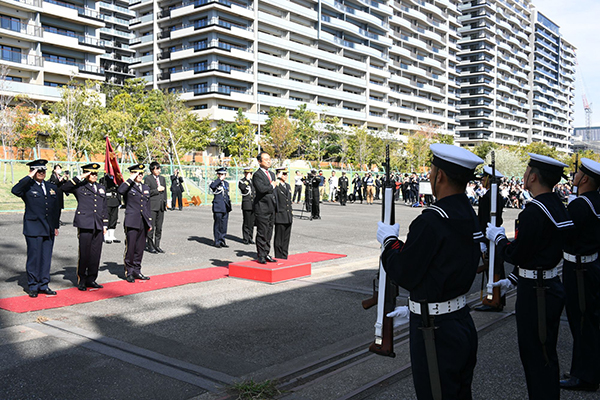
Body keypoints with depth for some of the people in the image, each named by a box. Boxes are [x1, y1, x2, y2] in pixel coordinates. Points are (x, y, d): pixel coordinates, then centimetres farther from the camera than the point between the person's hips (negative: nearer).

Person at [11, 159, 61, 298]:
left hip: (49, 229, 5)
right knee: (34, 257, -1)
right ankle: (33, 286, 11)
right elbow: (15, 190, -25)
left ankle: (43, 285, 18)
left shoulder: (52, 187, 14)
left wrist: (56, 226, 14)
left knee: (46, 257, 8)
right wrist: (29, 177, -20)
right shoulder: (28, 187, -2)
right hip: (33, 228, -5)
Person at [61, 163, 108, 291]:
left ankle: (91, 279, 17)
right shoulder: (80, 187, 3)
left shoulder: (101, 188, 19)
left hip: (98, 226, 5)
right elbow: (65, 188, -16)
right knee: (84, 253, -1)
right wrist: (80, 178, -14)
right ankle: (81, 281, 11)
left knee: (96, 254, 6)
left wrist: (105, 225, 15)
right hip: (85, 224, -5)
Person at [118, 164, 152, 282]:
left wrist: (150, 222, 17)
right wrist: (131, 179, -18)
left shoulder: (146, 188, 17)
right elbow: (120, 191, -27)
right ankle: (129, 272, 8)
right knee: (130, 248, -2)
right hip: (132, 222, -5)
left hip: (143, 223, 6)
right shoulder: (128, 187, -2)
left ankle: (137, 271, 20)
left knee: (140, 248, 10)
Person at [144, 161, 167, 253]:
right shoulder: (148, 179, -2)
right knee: (151, 227, -3)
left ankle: (157, 245, 15)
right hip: (152, 206, -5)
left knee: (159, 227, 7)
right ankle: (150, 246, 5)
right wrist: (157, 190, -12)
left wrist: (165, 204, 14)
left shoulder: (162, 178, 15)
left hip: (161, 206, 5)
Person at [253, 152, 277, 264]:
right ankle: (261, 256, 5)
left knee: (269, 233, 11)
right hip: (262, 208, -7)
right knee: (262, 233, -3)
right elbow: (261, 189, -23)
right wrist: (272, 186, -9)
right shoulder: (257, 175, -9)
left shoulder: (272, 174, 18)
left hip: (271, 208, 8)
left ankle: (266, 254, 19)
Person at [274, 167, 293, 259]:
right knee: (279, 239, -1)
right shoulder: (275, 186, -9)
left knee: (286, 239, 12)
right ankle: (278, 258, 6)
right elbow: (273, 199, -22)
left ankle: (284, 258, 20)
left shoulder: (288, 185, 16)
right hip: (280, 217, -8)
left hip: (288, 217, 8)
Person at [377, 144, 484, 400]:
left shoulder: (431, 221, -24)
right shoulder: (470, 217, 6)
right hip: (463, 322, 9)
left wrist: (390, 241, -2)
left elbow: (405, 274, -19)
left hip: (436, 333, -9)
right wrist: (416, 307, 19)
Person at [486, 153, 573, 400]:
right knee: (545, 354, 21)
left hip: (536, 293, -10)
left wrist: (498, 237, -1)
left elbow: (515, 254, -21)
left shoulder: (534, 211, -22)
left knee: (537, 357, 1)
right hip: (551, 286, 10)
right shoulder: (559, 207, 9)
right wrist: (513, 280, 18)